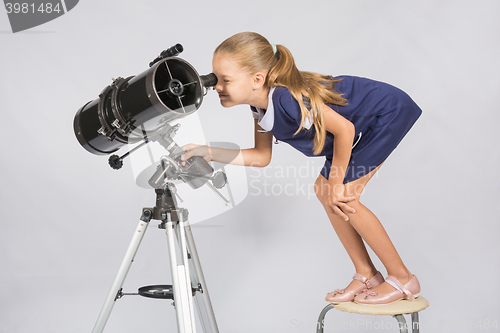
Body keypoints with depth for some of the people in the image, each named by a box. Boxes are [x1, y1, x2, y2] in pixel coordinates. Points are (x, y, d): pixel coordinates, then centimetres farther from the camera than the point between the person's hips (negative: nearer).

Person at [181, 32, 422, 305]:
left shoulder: (287, 98, -35)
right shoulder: (260, 105, -6)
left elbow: (344, 130, -28)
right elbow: (262, 157, 3)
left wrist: (336, 186, -17)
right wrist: (208, 152, -6)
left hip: (388, 113, -9)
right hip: (362, 124, 9)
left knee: (340, 198, -13)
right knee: (323, 192, 5)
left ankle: (403, 278, 1)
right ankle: (366, 275, 17)